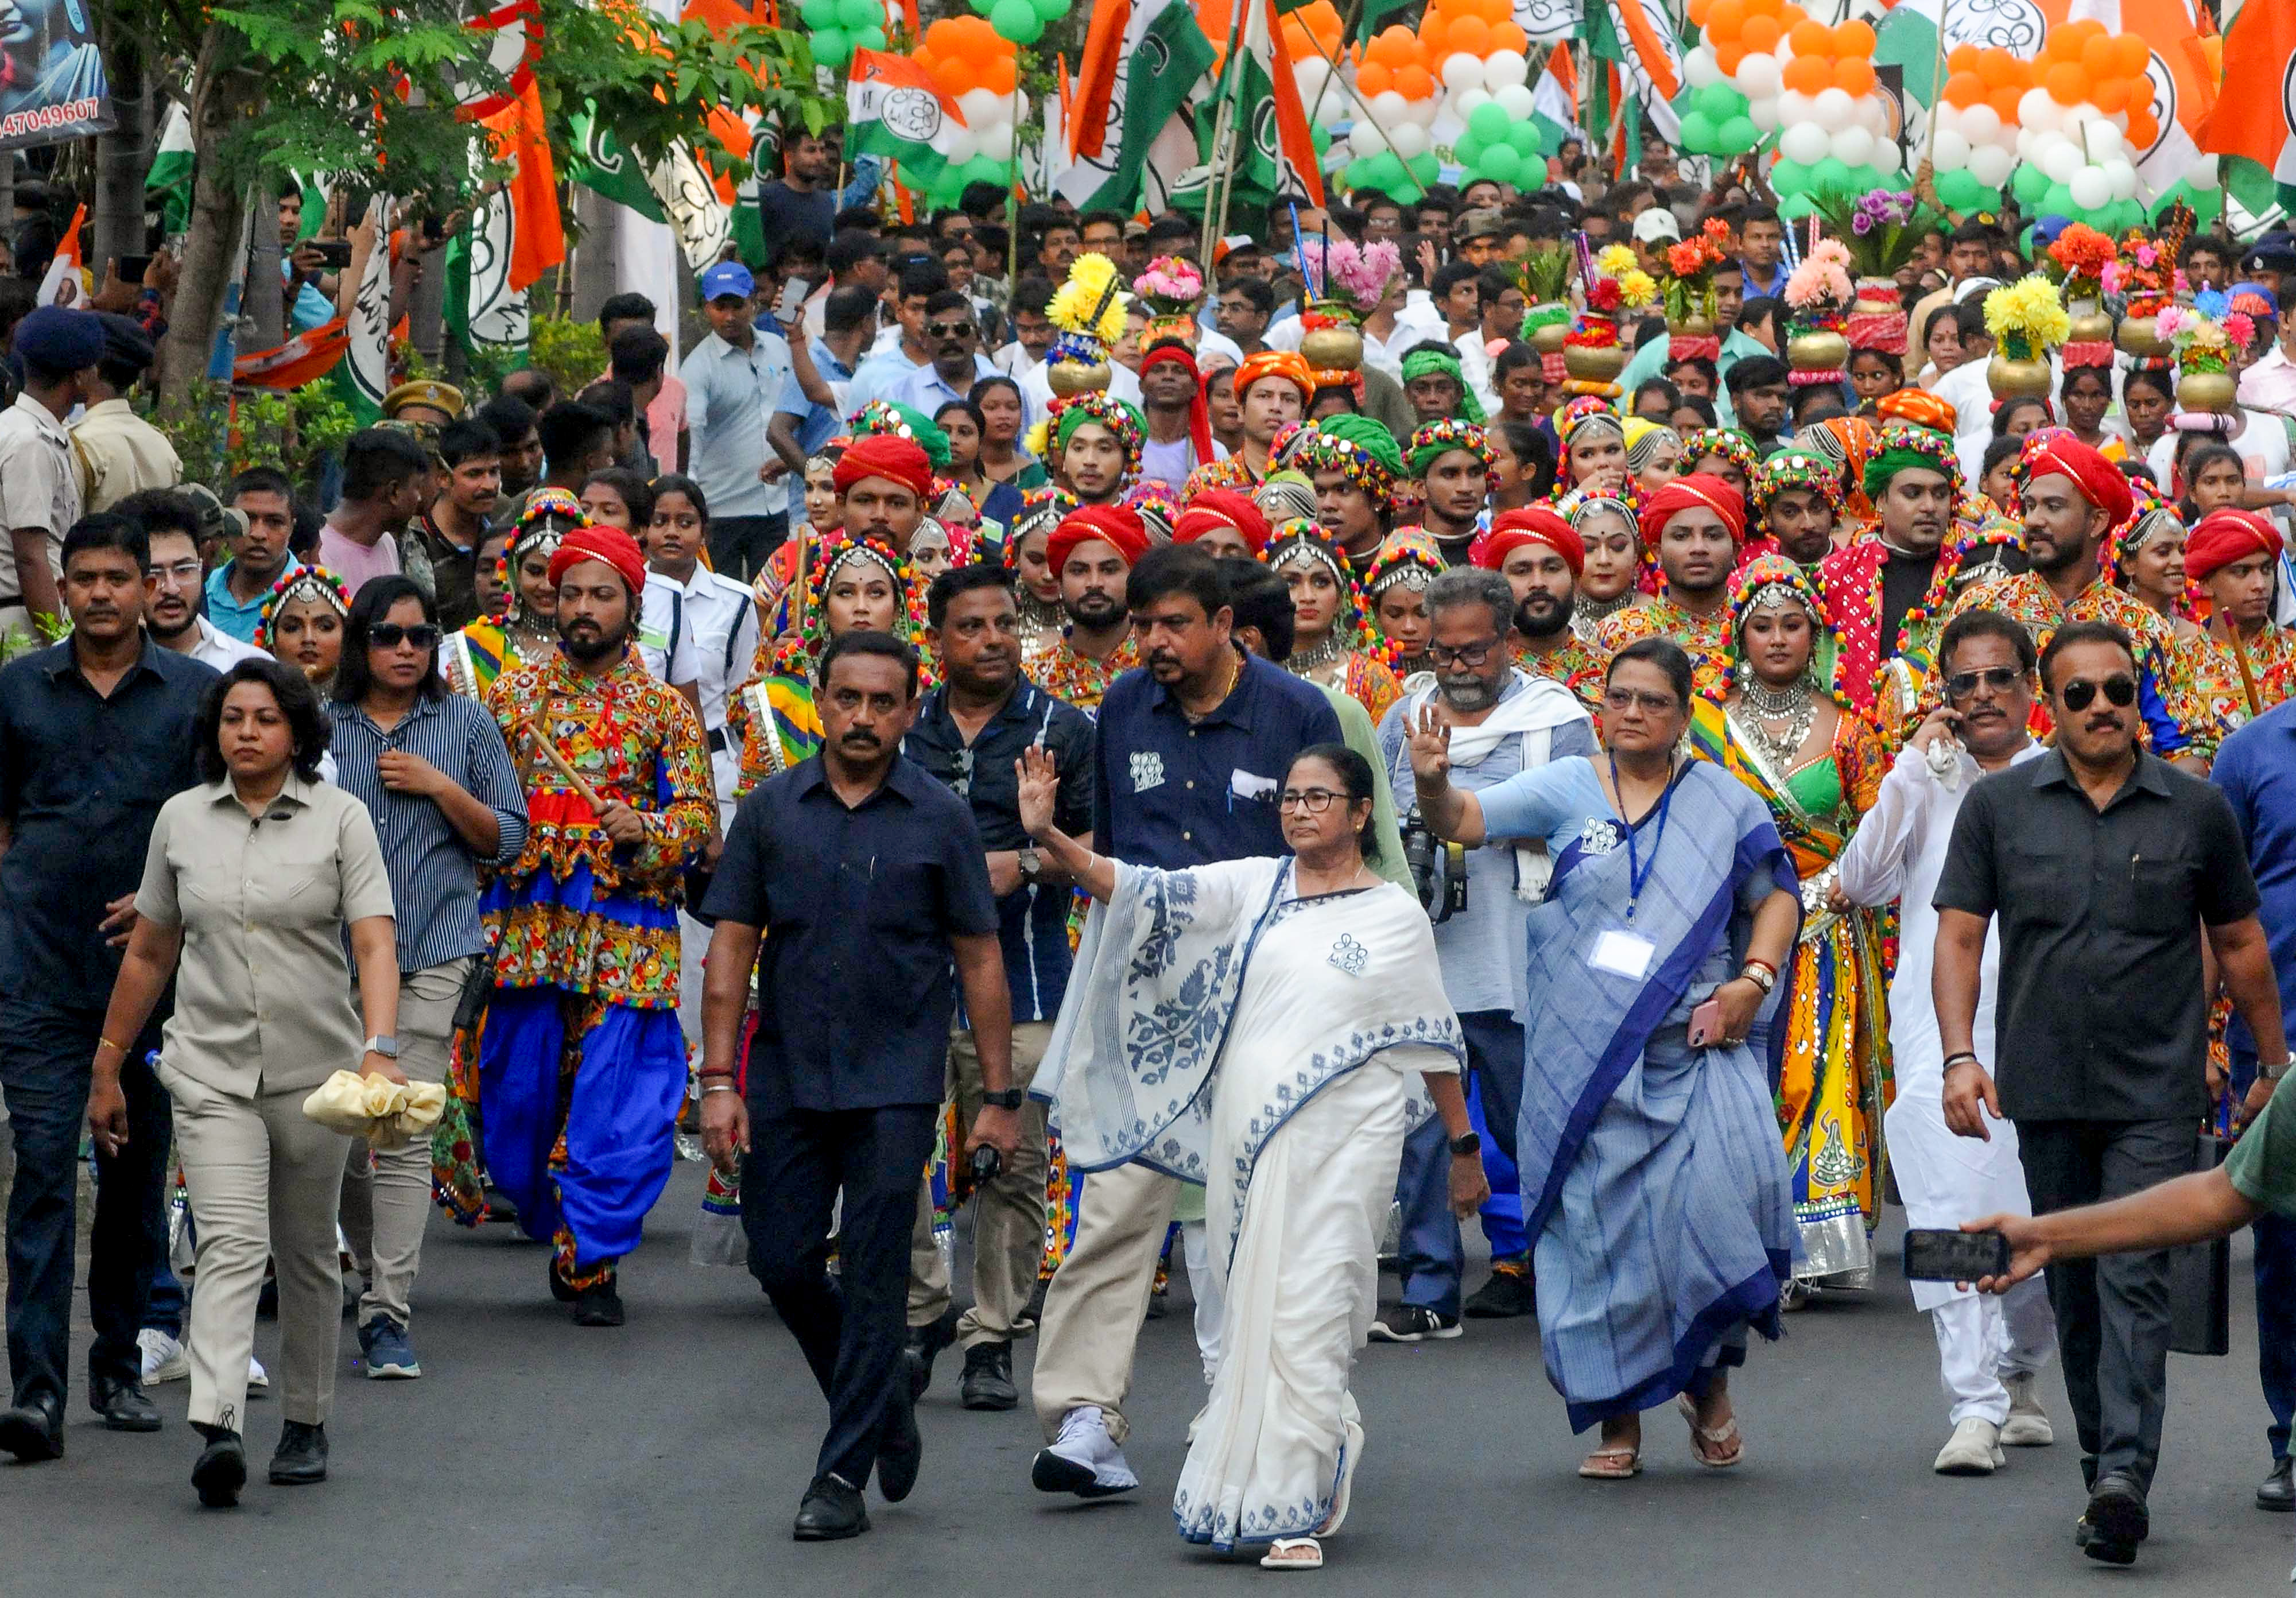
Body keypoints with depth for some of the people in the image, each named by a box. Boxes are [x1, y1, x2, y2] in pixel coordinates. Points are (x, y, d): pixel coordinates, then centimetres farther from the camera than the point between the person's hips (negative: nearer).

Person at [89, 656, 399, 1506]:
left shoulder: (339, 816, -2)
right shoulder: (181, 819, 5)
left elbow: (374, 942, -11)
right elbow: (149, 954, 14)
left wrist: (381, 1047, -26)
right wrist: (106, 1068, 16)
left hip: (314, 1068, 0)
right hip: (210, 1069, 0)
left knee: (307, 1254, 11)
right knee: (231, 1245, -16)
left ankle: (305, 1425, 26)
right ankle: (216, 1428, -28)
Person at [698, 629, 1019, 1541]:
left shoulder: (940, 821, 0)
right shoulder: (772, 811, 4)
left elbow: (980, 960, 3)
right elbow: (732, 947, 5)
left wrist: (998, 1096, 0)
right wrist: (720, 1079, -3)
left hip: (895, 1084, -2)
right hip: (787, 1079, 2)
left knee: (873, 1277, -4)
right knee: (783, 1263, 4)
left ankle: (844, 1476, 1)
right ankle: (882, 1404, 28)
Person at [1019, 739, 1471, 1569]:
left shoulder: (1395, 915, 5)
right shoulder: (1251, 888, 9)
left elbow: (1433, 1041, 9)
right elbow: (1140, 891, 0)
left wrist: (1463, 1146, 12)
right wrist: (1047, 836, -13)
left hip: (1343, 1141, -3)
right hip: (1247, 1138, 3)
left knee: (1306, 1319, -9)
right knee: (1252, 1315, 7)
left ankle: (1293, 1511, -6)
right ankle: (1329, 1447, 28)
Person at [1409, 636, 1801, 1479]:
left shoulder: (1725, 801, 8)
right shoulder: (1568, 790, 5)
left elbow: (1775, 895, 13)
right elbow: (1465, 820, -4)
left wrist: (1753, 979, -3)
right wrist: (1433, 785, -26)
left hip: (1698, 1049, 0)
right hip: (1588, 1061, 0)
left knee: (1720, 1192, -17)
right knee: (1601, 1227, 1)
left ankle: (1710, 1378, 7)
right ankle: (1618, 1418, 13)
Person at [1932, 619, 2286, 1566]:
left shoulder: (2196, 811, 4)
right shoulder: (1999, 806, 5)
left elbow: (2239, 944, 12)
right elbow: (1959, 935, 3)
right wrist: (1960, 1056, -10)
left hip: (2155, 1096, -2)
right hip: (2047, 1094, 2)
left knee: (2135, 1281, -14)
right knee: (2074, 1292, 9)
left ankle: (2124, 1477, -23)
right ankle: (2104, 1468, 18)